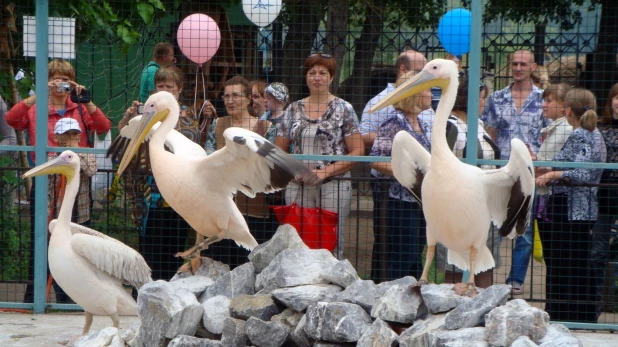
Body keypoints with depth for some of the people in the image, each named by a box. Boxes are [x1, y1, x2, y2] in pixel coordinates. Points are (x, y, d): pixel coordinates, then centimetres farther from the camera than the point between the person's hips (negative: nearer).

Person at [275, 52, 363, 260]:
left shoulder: (343, 109, 3)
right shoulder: (294, 110, 12)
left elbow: (357, 151, -2)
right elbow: (279, 151, 16)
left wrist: (326, 171, -11)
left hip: (334, 185, -3)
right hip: (297, 187, 3)